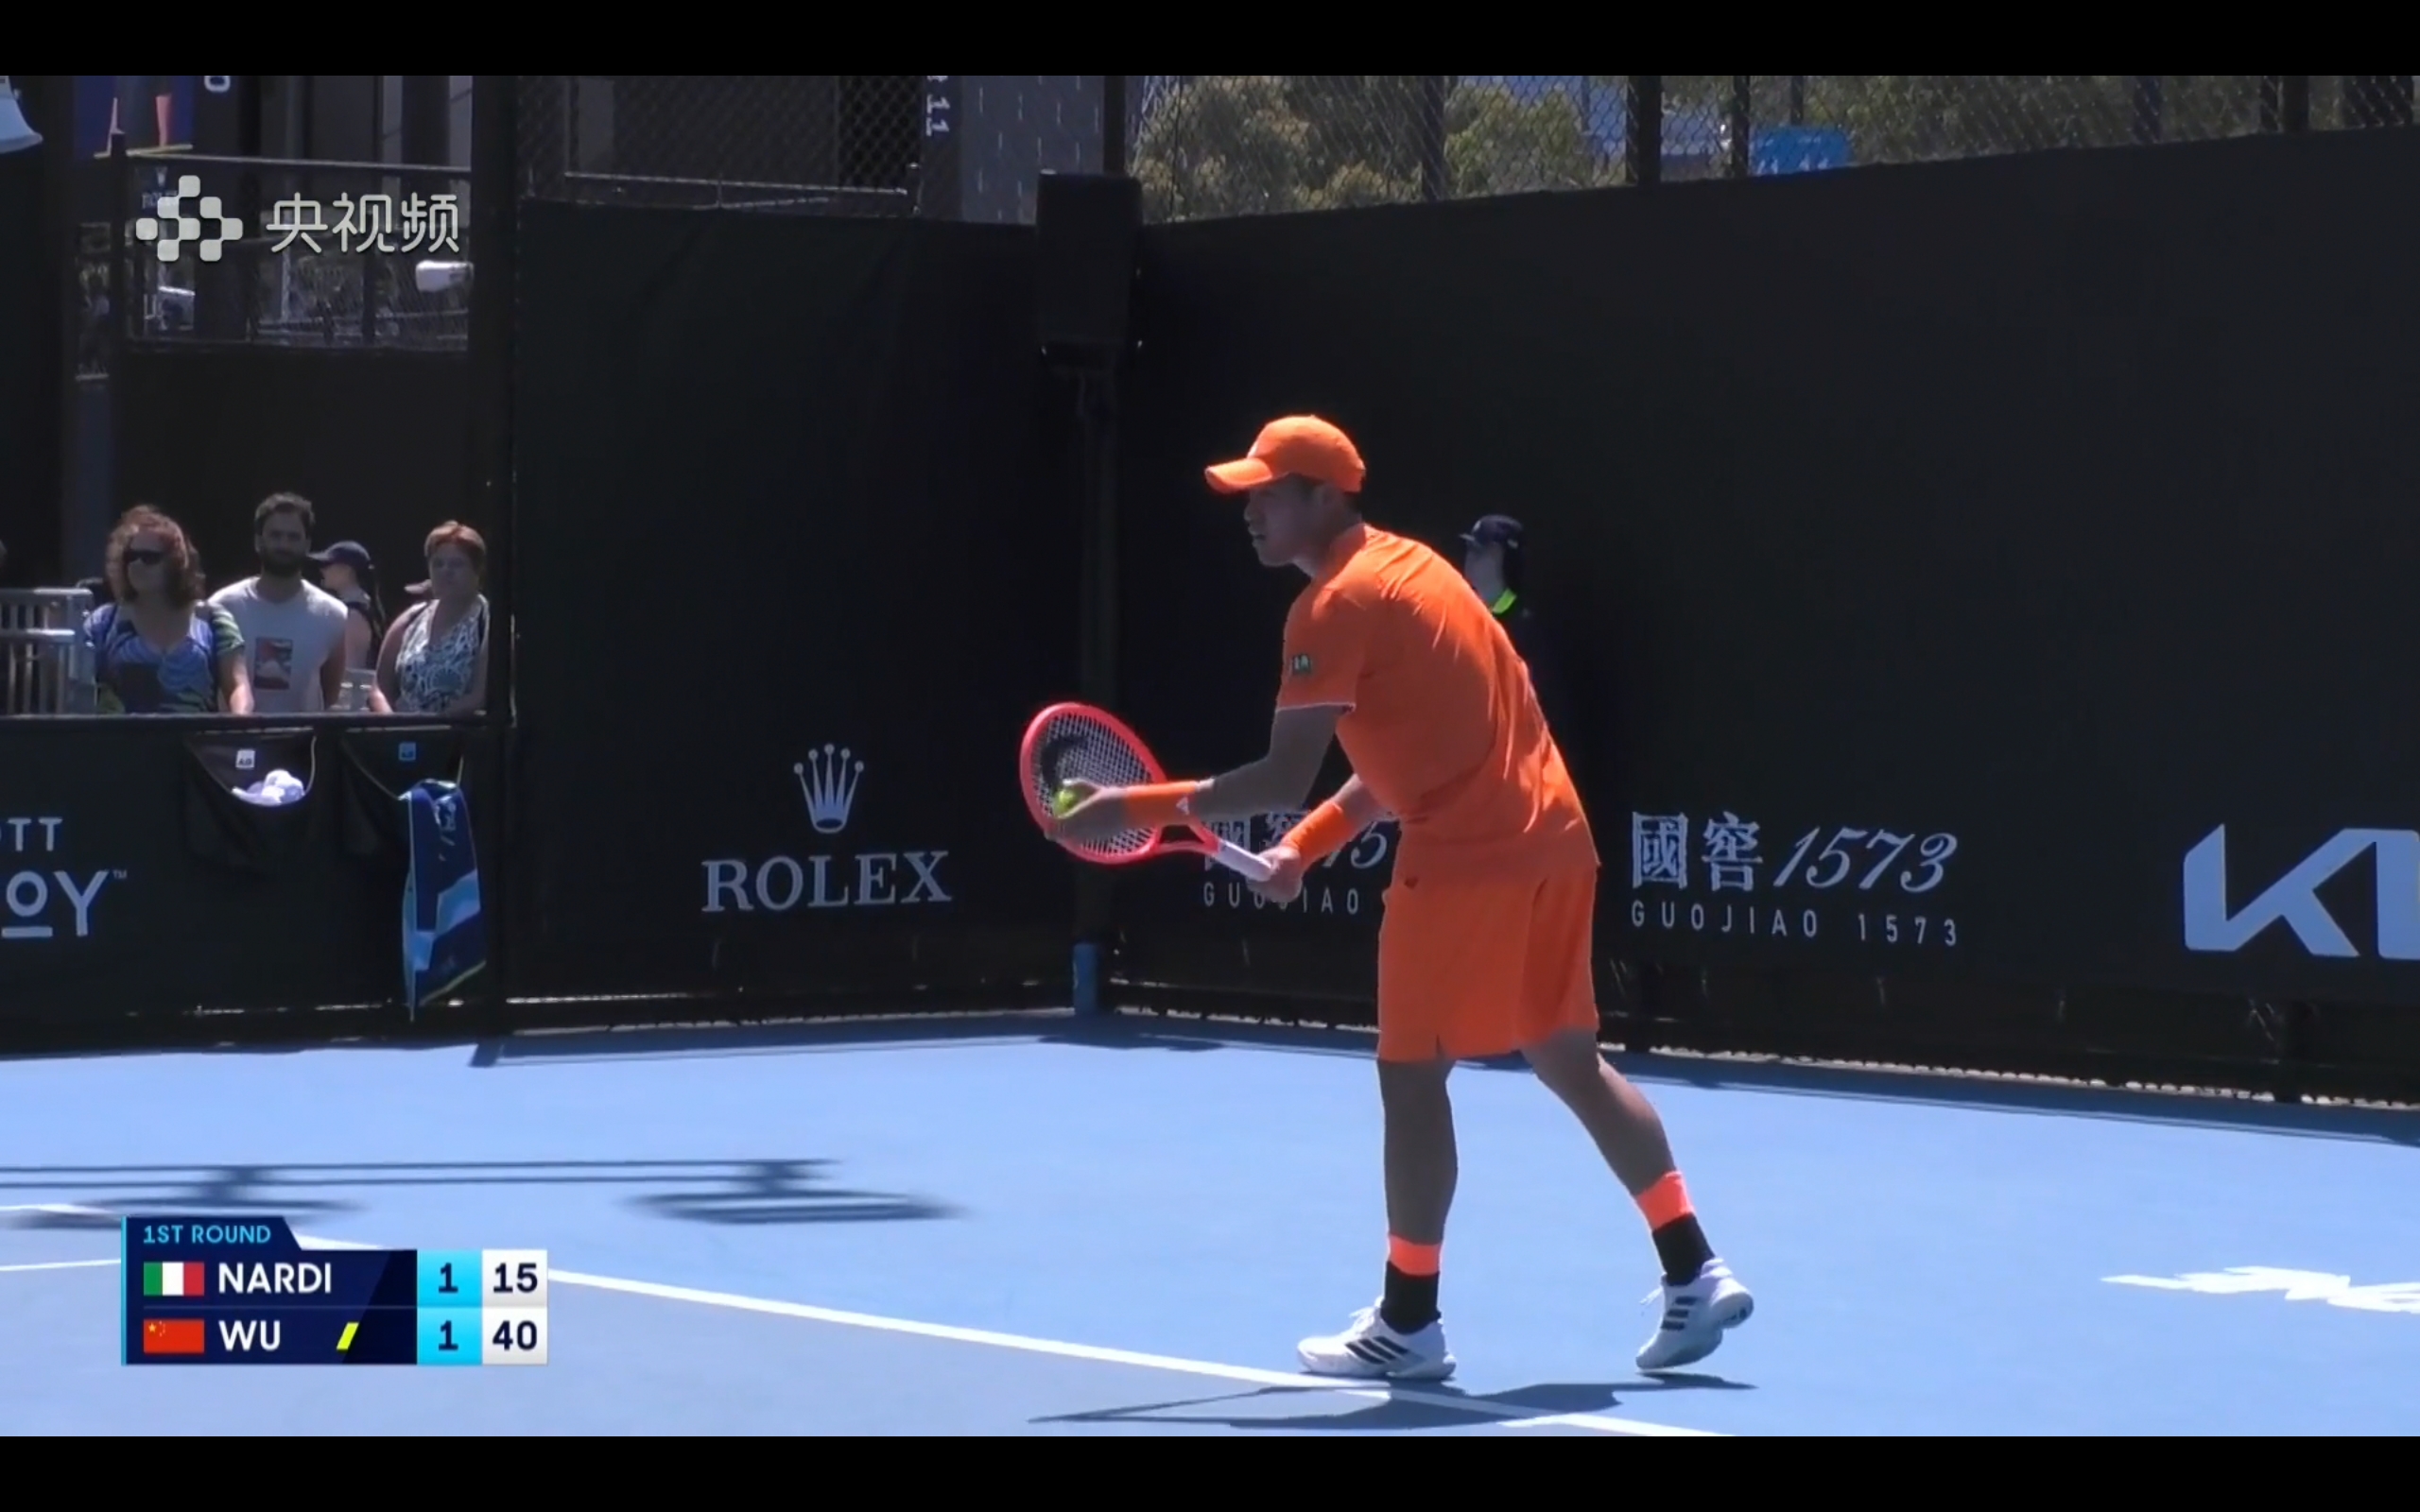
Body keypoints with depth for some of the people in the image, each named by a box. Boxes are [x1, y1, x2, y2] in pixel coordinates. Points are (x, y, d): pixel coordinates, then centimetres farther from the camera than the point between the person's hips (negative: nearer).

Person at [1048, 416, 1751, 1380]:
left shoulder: (1336, 605, -11)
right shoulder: (1407, 568, 17)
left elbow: (1284, 779, -16)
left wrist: (1141, 807, -10)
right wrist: (1310, 844, 18)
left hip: (1468, 858, -9)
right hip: (1548, 836, 9)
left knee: (1411, 1076, 1)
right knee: (1569, 1061, 16)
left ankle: (1409, 1324, 6)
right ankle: (1694, 1273, 16)